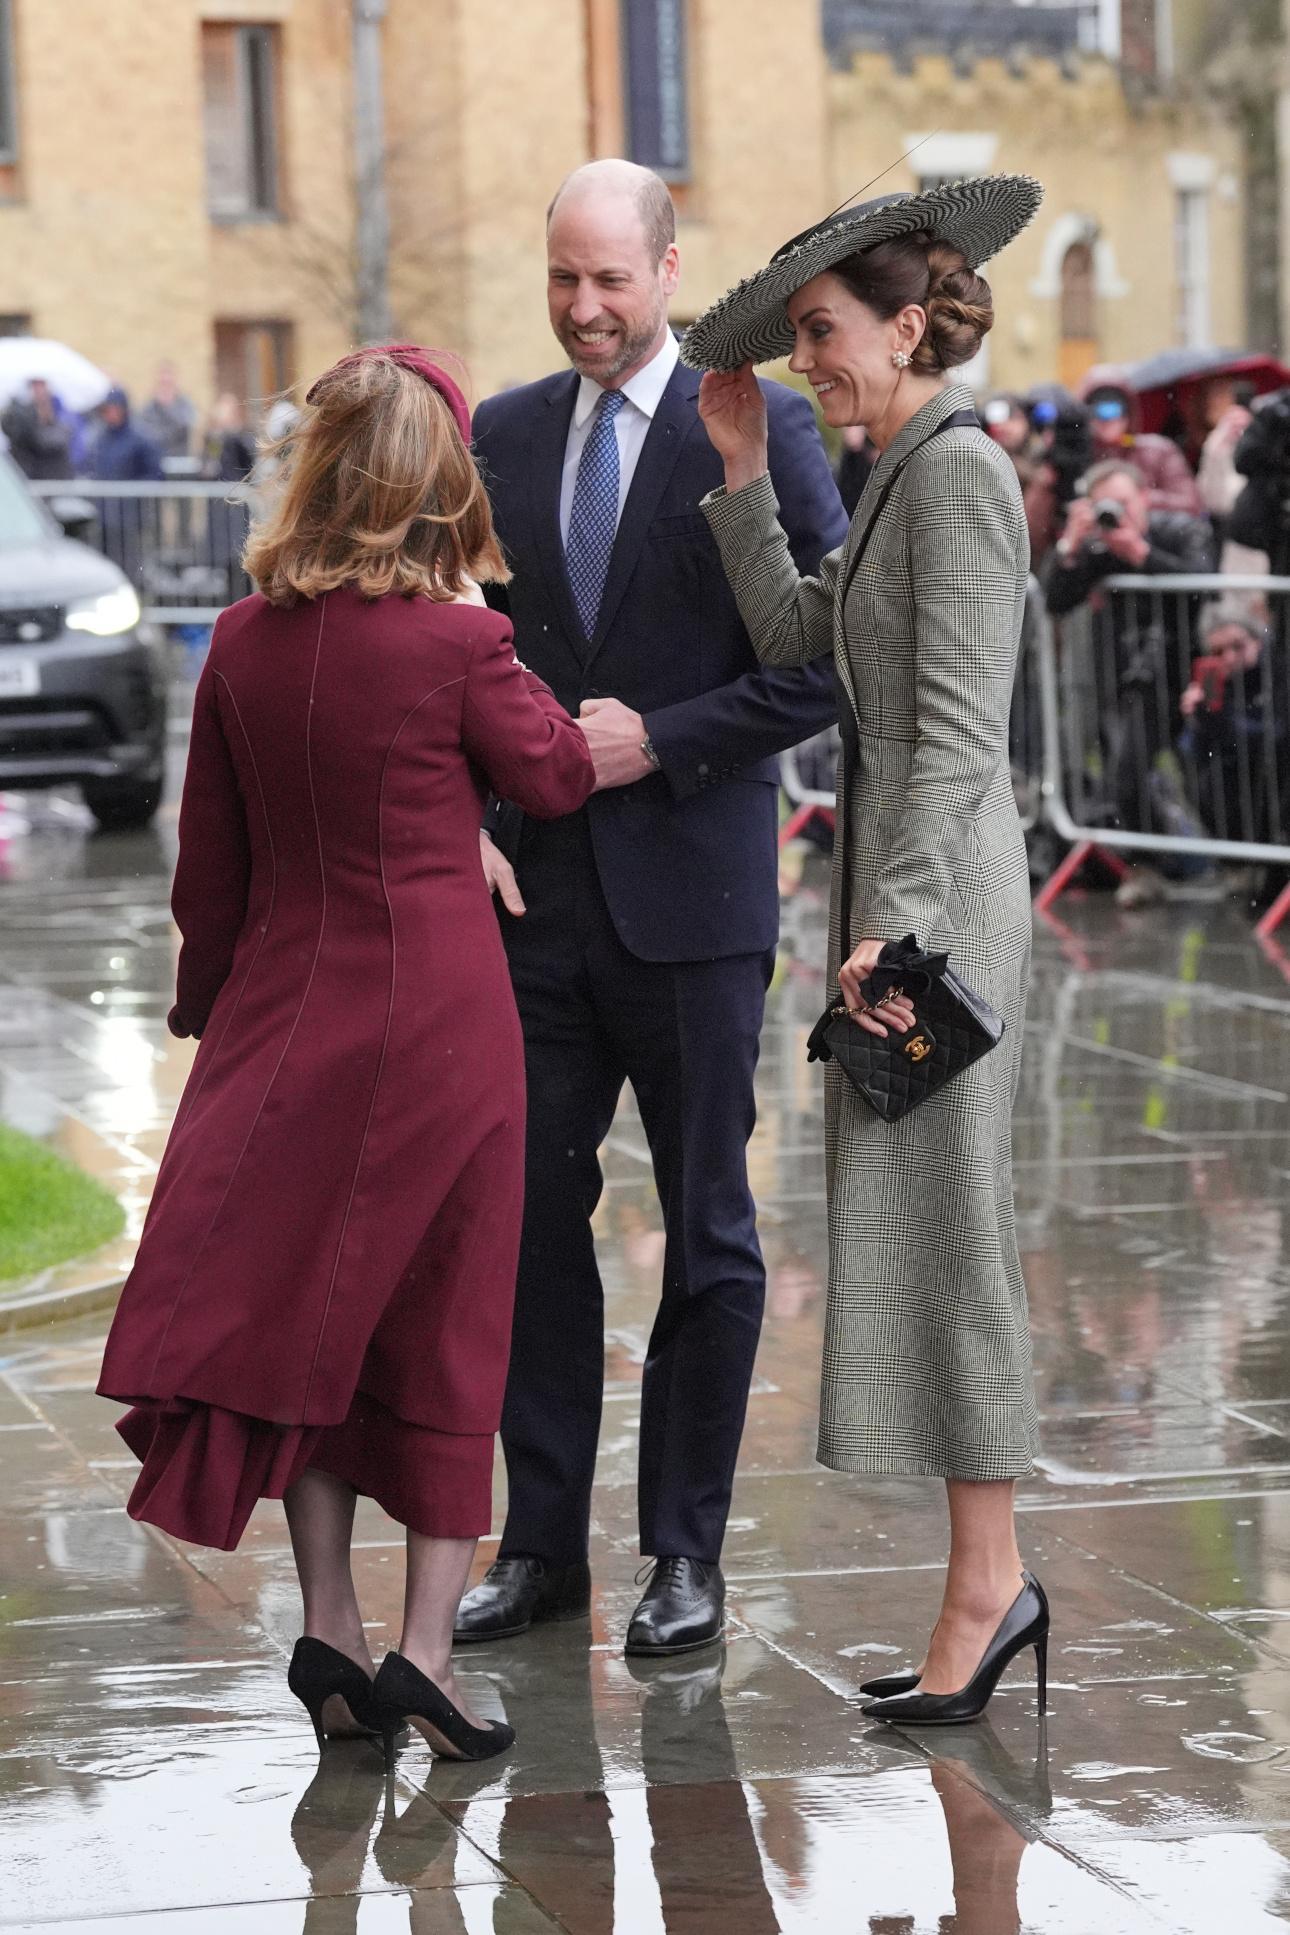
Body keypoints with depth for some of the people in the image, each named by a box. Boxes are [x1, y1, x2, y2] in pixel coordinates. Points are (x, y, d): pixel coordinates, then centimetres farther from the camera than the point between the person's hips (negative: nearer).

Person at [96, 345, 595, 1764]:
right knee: (443, 1321, 6)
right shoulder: (456, 642, -13)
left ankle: (329, 1627, 14)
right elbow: (557, 778, 4)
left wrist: (203, 1002, 18)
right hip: (438, 1008, -3)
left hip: (287, 999, 4)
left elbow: (209, 857, 6)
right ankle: (423, 1647, 4)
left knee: (300, 1300, 14)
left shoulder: (245, 641, -2)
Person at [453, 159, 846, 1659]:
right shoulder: (502, 438, 10)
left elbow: (827, 660, -7)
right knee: (530, 1217, 6)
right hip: (532, 892, 4)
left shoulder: (760, 430, -4)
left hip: (689, 893, -4)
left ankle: (687, 1551, 14)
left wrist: (661, 740, -14)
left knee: (707, 1234, 5)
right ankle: (542, 1542, 16)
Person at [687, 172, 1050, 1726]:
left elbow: (956, 725, -19)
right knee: (914, 1228, 10)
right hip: (893, 874, 10)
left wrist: (893, 924, -23)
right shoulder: (904, 478, 16)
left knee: (937, 1227, -6)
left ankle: (985, 1583, -1)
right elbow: (791, 637, 14)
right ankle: (990, 1582, 13)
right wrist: (743, 475, 9)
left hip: (938, 883, -10)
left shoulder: (960, 473, -13)